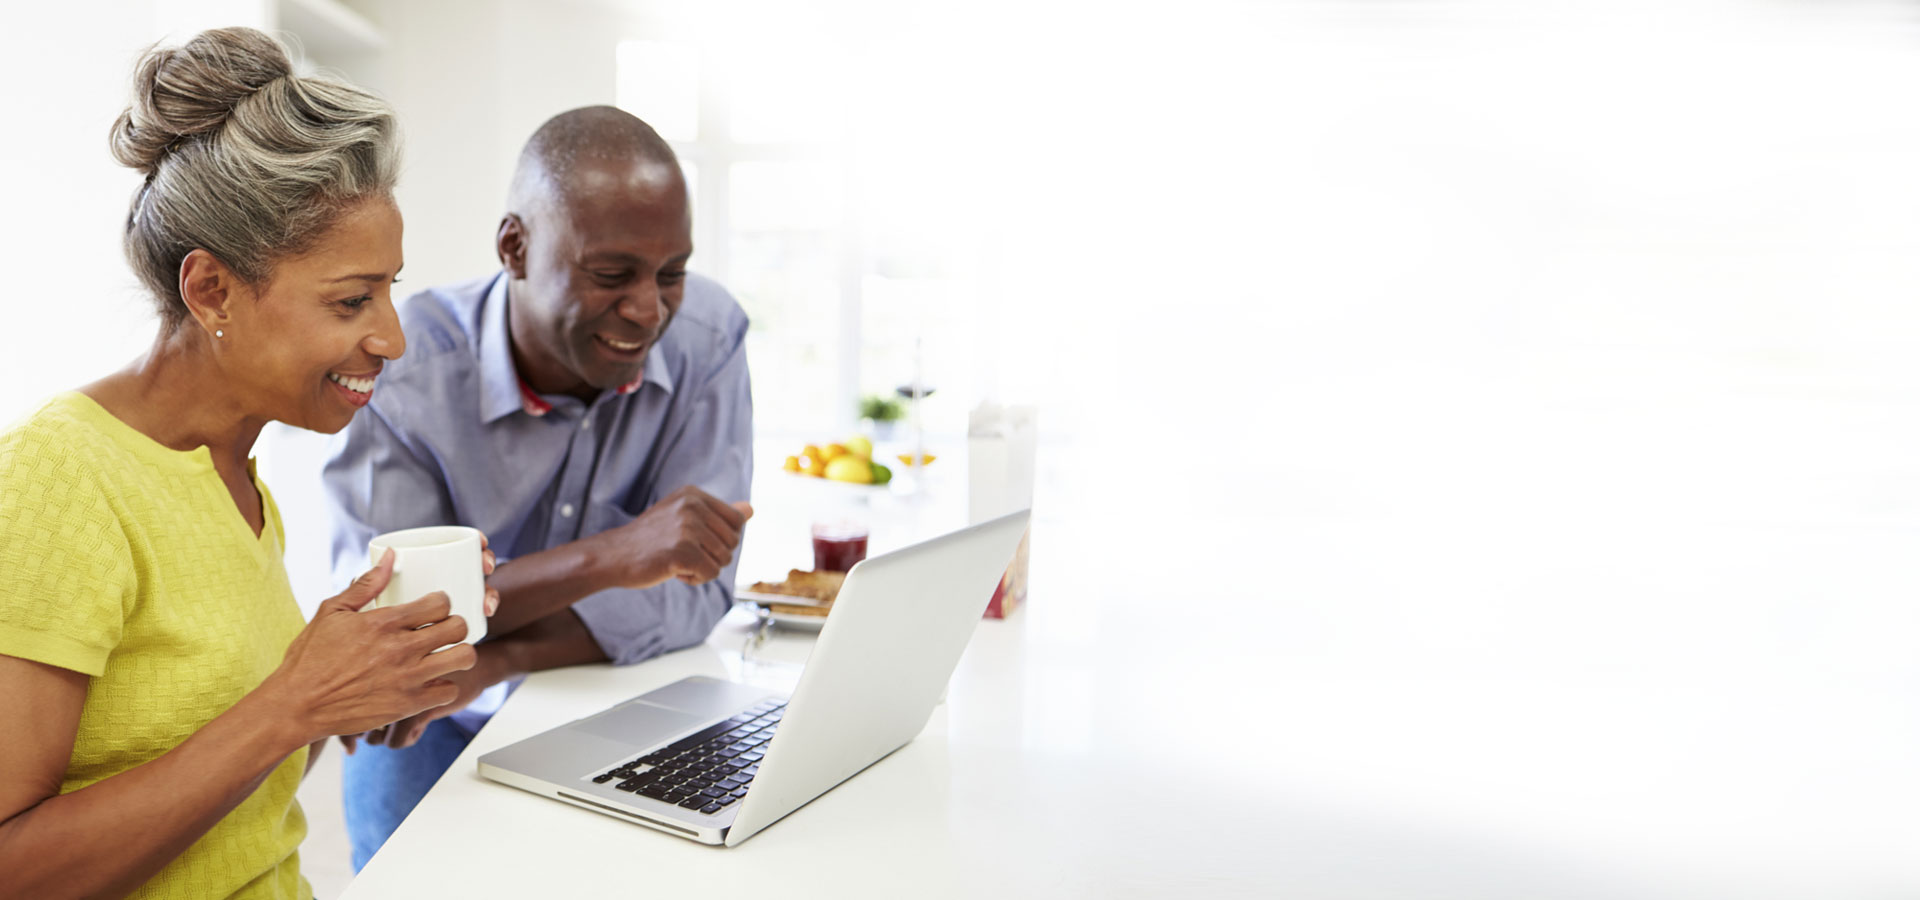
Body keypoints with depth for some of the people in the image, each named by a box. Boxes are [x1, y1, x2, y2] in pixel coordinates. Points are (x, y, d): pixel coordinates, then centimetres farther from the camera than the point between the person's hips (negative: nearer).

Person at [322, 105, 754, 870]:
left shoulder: (707, 334, -14)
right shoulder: (402, 370, -18)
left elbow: (698, 592, -16)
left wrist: (494, 660, -27)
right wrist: (606, 557, -35)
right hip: (435, 731, -1)